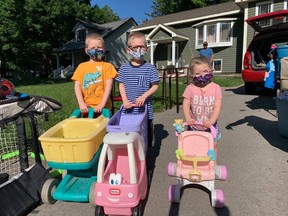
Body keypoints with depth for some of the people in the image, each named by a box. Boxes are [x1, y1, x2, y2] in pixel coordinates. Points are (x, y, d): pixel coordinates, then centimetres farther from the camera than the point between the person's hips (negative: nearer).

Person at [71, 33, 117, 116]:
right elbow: (77, 86, 4)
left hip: (102, 108, -2)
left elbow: (109, 86, -5)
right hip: (86, 107, 2)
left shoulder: (107, 66, 3)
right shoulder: (82, 66, 10)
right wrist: (81, 103, -8)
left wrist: (102, 104, -14)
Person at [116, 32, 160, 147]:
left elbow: (155, 86, -1)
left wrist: (144, 96, -15)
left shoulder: (150, 68, -3)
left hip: (145, 108, -1)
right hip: (129, 108, 1)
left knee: (147, 133, 12)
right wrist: (125, 100, -6)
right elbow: (121, 85, 7)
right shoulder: (124, 68, 3)